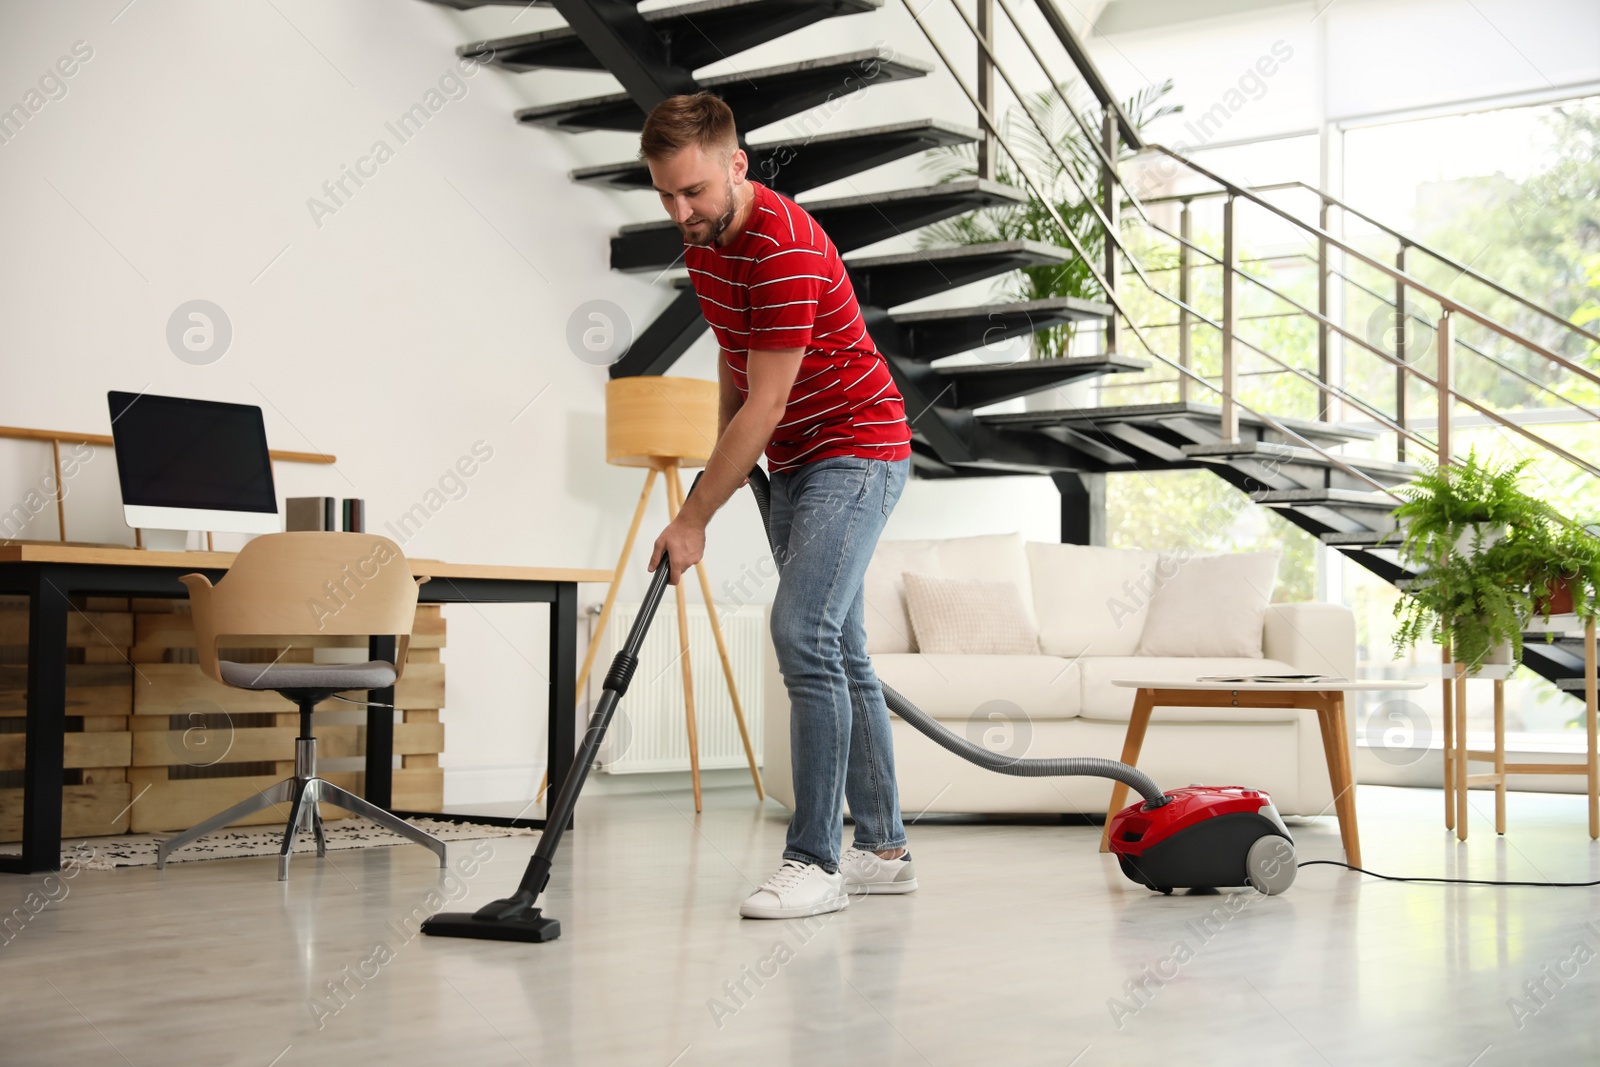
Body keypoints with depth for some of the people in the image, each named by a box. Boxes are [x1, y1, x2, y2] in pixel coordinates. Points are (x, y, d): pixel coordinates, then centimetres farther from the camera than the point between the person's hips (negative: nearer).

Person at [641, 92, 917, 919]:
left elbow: (763, 407, -26)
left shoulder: (785, 248, -26)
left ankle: (814, 860, -17)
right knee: (836, 649, 10)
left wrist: (693, 520, -21)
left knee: (803, 633, -20)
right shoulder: (703, 239, 4)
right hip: (795, 463, 10)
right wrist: (720, 470, 18)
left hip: (857, 452, -9)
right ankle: (882, 849, 17)